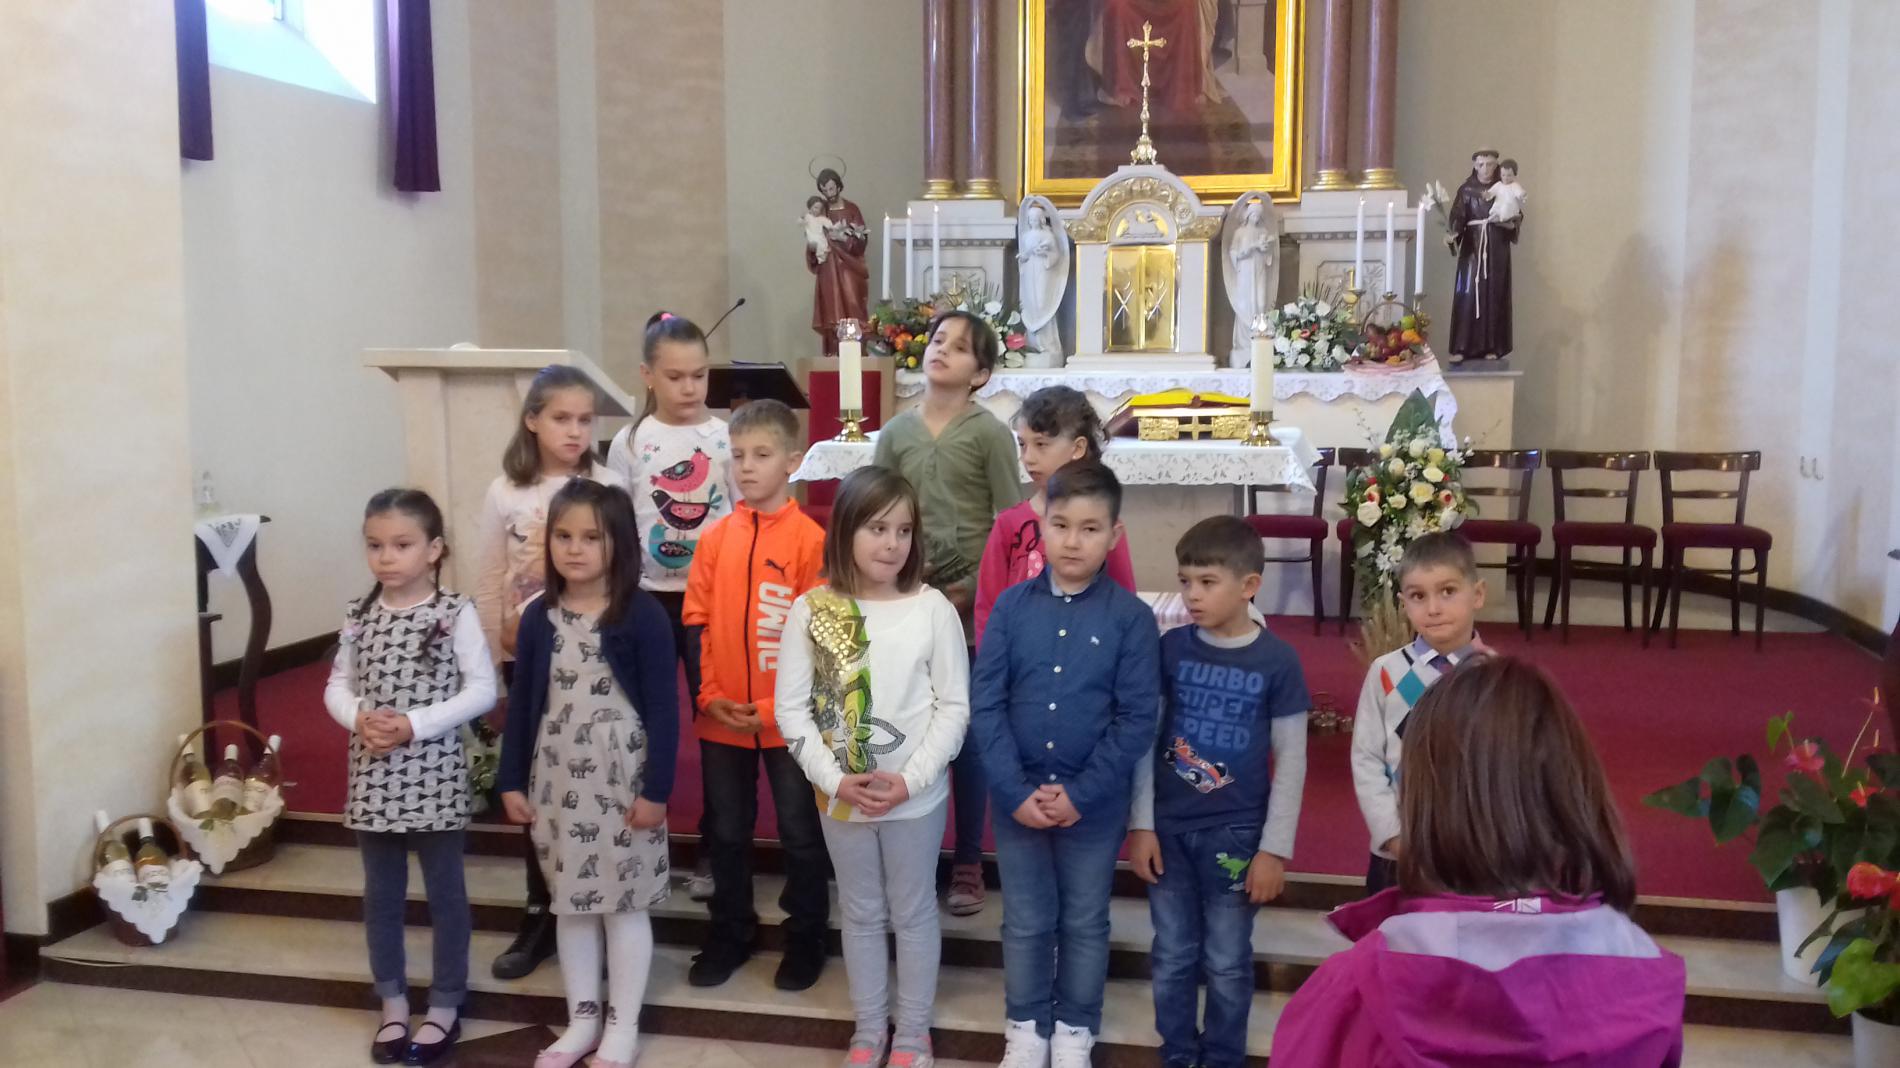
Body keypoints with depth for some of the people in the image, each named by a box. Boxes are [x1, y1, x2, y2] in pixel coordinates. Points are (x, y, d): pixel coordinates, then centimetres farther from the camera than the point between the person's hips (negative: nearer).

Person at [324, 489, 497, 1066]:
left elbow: (482, 690, -12)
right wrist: (358, 716, -13)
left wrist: (415, 724, -20)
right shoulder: (359, 616, 3)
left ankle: (445, 1006, 23)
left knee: (445, 892, 8)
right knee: (381, 894, 15)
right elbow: (337, 686, 9)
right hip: (373, 777, 4)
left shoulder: (456, 613, -10)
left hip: (435, 776, -4)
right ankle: (392, 1002, 31)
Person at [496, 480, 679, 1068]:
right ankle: (582, 1018, 29)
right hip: (556, 779, 4)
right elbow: (522, 703, 8)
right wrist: (511, 780, 6)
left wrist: (657, 789, -13)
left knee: (623, 902, 6)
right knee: (570, 902, 14)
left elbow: (663, 708, -11)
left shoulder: (643, 615, -11)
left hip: (622, 779, -4)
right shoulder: (538, 617, 2)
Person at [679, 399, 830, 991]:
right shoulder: (714, 538, 3)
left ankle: (806, 936, 28)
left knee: (801, 832, 10)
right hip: (721, 719, 4)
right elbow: (696, 624, 5)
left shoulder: (811, 538, -10)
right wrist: (709, 697, -5)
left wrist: (776, 708, -14)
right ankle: (730, 934, 34)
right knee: (726, 831, 17)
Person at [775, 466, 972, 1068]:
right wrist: (836, 779, -14)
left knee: (913, 913, 14)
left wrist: (910, 779, -16)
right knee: (860, 915, 18)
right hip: (840, 797, 2)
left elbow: (954, 707, -8)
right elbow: (792, 707, -5)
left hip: (917, 797, -1)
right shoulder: (811, 611, -6)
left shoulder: (932, 609, -10)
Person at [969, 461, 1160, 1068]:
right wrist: (1015, 791, -13)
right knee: (1026, 921, 15)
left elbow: (1137, 720, -10)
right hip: (1017, 798, 1)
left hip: (1095, 804, -1)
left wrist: (1080, 794, -15)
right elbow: (985, 705, -5)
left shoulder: (1131, 618, -9)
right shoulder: (1011, 607, -5)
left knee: (1085, 922, 15)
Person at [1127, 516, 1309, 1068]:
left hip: (1236, 834, -2)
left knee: (1227, 962, 11)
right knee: (1172, 956, 13)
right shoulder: (1170, 647, -3)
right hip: (1168, 827, 2)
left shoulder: (1277, 661, -8)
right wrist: (1141, 824, -1)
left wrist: (1275, 848, -6)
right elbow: (1145, 737, 2)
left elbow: (1291, 761, -4)